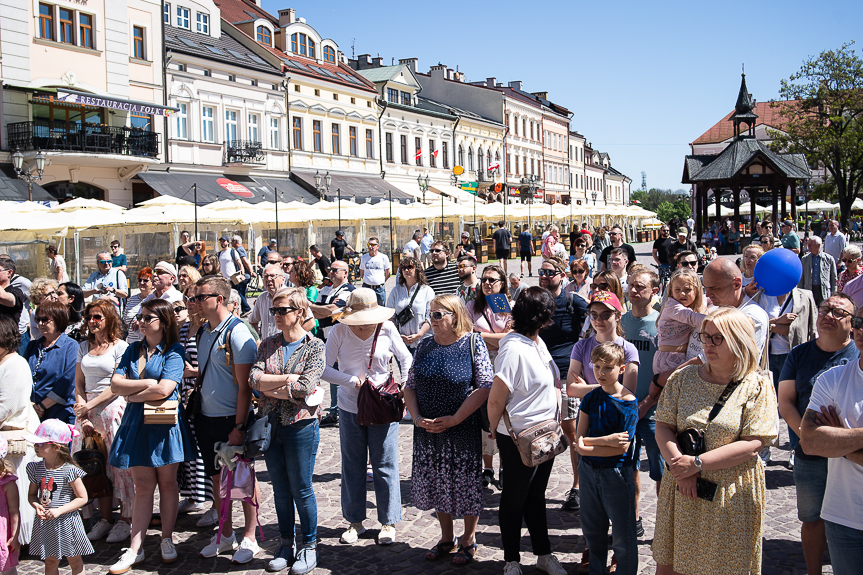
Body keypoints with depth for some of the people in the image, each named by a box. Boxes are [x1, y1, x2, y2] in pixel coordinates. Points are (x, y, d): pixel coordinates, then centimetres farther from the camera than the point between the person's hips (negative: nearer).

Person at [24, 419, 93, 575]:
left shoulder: (69, 470, -16)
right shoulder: (36, 468, 0)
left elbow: (82, 498, -12)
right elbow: (32, 494, 12)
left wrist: (59, 511, -20)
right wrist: (37, 506, -10)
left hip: (66, 523, -4)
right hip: (44, 524, 5)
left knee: (74, 561, 9)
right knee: (50, 561, 15)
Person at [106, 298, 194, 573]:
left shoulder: (174, 351, -5)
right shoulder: (133, 350, 11)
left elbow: (164, 389, -18)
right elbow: (115, 385, 2)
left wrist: (133, 395, -5)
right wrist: (147, 383, -10)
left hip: (165, 424, -3)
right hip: (137, 424, 4)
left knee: (167, 483, 6)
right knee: (143, 486, 3)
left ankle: (166, 539, 19)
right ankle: (135, 550, 6)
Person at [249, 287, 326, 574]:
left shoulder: (315, 347, -7)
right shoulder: (268, 345, 7)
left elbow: (304, 389, -18)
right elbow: (254, 378, -6)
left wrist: (268, 386, -10)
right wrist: (287, 378, -15)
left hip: (300, 425, -4)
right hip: (270, 424, 5)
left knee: (301, 489, 4)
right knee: (280, 489, 14)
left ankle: (308, 547, 20)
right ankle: (286, 545, 28)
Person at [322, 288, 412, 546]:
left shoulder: (387, 329, -8)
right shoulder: (339, 332, -8)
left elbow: (407, 360, 4)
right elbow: (324, 368, -10)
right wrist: (352, 380, -20)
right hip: (349, 407, 1)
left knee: (385, 465, 4)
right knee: (352, 465, 10)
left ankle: (388, 522, 18)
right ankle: (355, 521, 25)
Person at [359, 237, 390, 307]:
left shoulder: (383, 257, 0)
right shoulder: (364, 257, 6)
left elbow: (387, 273, 9)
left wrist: (382, 282, 6)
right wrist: (367, 281, 10)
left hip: (379, 288, -1)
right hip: (366, 288, 2)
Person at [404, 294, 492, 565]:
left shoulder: (473, 345, -8)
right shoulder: (425, 346, 6)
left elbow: (485, 387, -13)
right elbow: (410, 386, 9)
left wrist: (455, 419, -17)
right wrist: (417, 417, -6)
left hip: (464, 429, -4)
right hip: (427, 430, 5)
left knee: (466, 483, 5)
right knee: (436, 483, 13)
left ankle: (469, 540, 24)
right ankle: (447, 538, 32)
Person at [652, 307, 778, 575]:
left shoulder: (758, 388, -5)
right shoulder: (683, 378, 5)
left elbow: (752, 445, -13)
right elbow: (663, 427, 1)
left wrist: (697, 463, -19)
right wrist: (679, 465, -16)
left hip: (731, 494, -3)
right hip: (682, 490, 3)